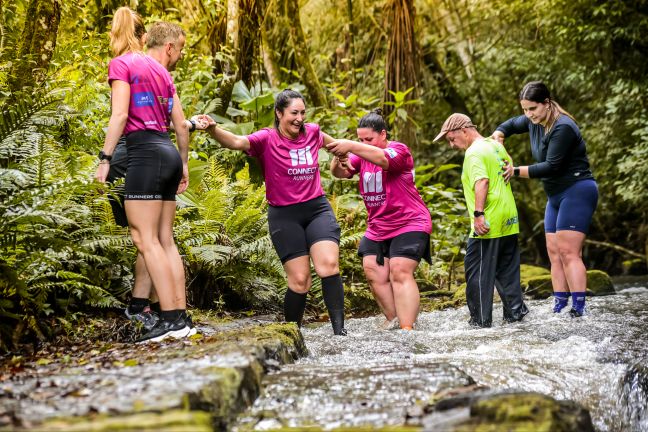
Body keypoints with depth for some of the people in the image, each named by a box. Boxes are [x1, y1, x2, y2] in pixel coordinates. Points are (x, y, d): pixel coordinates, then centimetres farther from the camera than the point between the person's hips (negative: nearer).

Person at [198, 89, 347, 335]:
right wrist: (213, 129, -46)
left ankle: (339, 330, -16)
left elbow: (326, 140, 31)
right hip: (284, 215, -3)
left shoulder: (311, 132, 5)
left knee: (329, 265, -18)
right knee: (299, 280, -6)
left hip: (317, 208, 3)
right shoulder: (267, 139, -9)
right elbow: (237, 142, -28)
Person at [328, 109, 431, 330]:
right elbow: (339, 173, -7)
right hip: (377, 227, 7)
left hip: (409, 224, -7)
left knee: (400, 273, -15)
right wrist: (339, 159, -31)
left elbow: (383, 158, -35)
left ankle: (407, 328, -17)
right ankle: (393, 319, 19)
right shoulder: (361, 154, 7)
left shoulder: (399, 150, -12)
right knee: (374, 275, 4)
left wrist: (350, 146, -47)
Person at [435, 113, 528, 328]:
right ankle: (515, 310, 19)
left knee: (477, 271, -1)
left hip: (488, 224, -9)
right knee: (507, 270, 16)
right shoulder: (496, 145, 15)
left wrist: (478, 213, -30)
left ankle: (481, 318, 2)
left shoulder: (474, 153, -13)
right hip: (509, 221, 9)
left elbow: (482, 181, -26)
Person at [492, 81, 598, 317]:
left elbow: (551, 166, -23)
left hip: (577, 192, -9)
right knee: (554, 253, 5)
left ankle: (579, 310, -19)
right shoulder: (534, 122, 6)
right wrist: (497, 136, 5)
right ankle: (559, 309, 5)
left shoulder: (563, 128, -20)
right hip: (556, 196, 9)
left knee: (568, 252, -16)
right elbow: (511, 124, 26)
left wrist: (516, 171, -18)